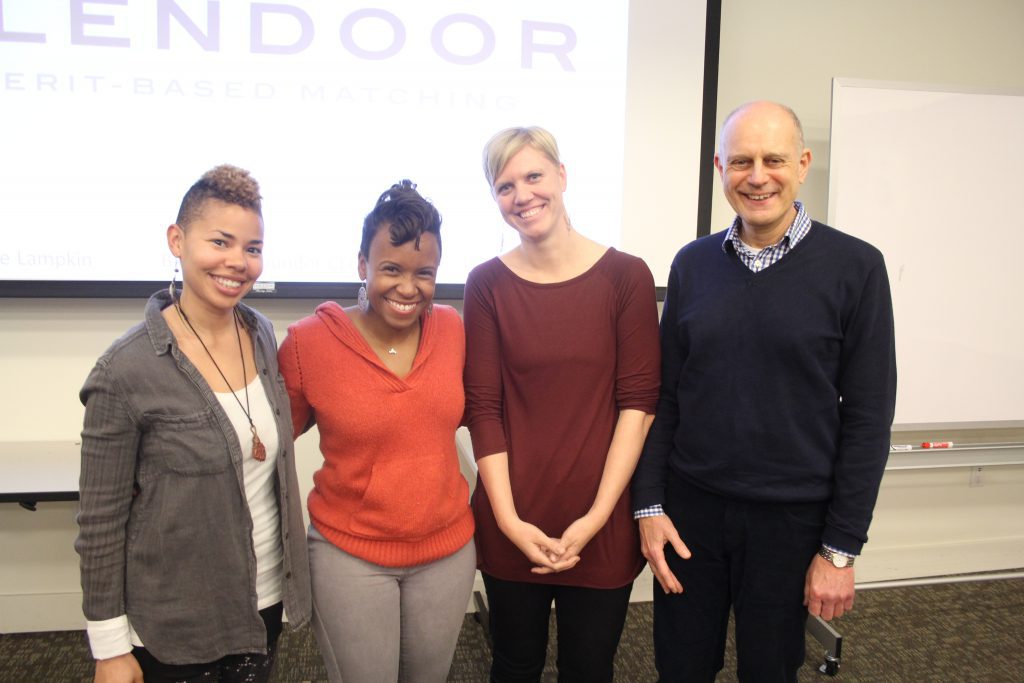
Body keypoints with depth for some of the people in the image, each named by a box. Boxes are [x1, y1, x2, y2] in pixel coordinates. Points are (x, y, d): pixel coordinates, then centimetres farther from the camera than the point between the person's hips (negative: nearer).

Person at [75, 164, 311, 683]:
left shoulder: (261, 334, -3)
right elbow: (100, 522, -13)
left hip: (266, 601, 5)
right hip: (174, 629, -4)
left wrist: (289, 571, 11)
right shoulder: (127, 369, -19)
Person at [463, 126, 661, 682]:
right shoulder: (487, 283, -2)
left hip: (602, 523, 0)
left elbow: (638, 402, -6)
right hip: (512, 525, 1)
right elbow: (482, 407, -3)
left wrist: (597, 516, -11)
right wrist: (508, 518, -9)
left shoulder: (626, 276, -5)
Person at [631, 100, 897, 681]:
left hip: (791, 519, -2)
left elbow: (867, 418, -7)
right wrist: (649, 503, -1)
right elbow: (665, 394, 4)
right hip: (689, 508, 2)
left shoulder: (854, 267, -7)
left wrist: (841, 547, -7)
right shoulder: (692, 264, 1)